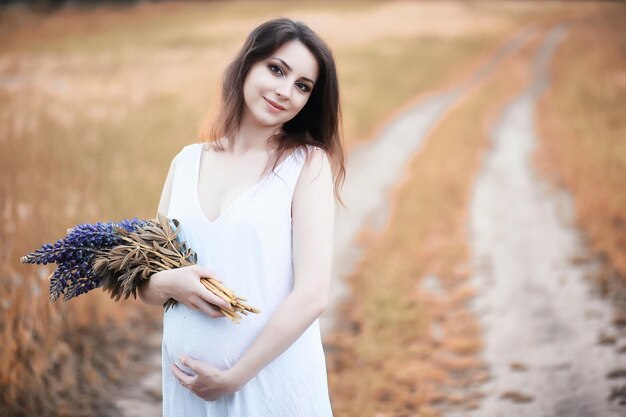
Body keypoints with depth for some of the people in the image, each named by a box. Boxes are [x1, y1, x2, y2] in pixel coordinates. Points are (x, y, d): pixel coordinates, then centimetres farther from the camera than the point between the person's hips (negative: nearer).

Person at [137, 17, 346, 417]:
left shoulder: (308, 164, -6)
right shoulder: (187, 162, 5)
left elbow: (313, 295, -14)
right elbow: (146, 281, 8)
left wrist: (232, 379, -14)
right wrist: (169, 285, -13)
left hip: (273, 383, -4)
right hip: (186, 383, 4)